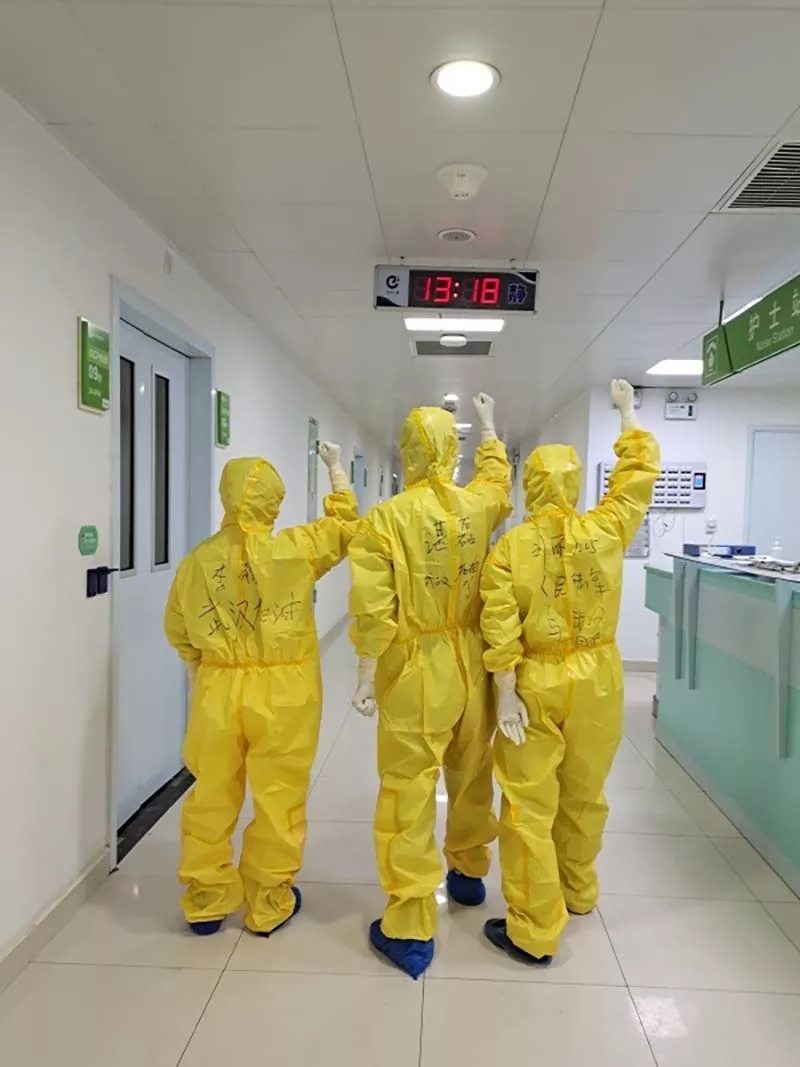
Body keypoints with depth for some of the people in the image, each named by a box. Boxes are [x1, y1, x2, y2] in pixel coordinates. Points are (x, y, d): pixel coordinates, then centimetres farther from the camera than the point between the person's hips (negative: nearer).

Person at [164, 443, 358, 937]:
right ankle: (269, 904, 27)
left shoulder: (197, 560, -2)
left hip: (217, 691, 3)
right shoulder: (297, 548, -12)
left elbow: (179, 630, 8)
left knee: (213, 796, 17)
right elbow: (346, 526, 5)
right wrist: (337, 469, 17)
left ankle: (207, 900, 32)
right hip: (282, 693, -2)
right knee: (278, 798, 12)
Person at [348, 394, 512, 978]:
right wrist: (489, 424, 40)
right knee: (472, 775, 23)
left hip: (416, 670, -5)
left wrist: (366, 676, -7)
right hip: (471, 663, 5)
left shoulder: (387, 518, -14)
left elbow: (373, 608, -17)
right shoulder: (478, 504, -1)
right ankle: (470, 873, 46)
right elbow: (497, 476, 24)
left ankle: (412, 929, 13)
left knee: (409, 794, 4)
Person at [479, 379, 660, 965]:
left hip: (535, 683, -3)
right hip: (597, 682, 4)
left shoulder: (509, 547, -12)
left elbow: (501, 630, -15)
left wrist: (506, 695, -9)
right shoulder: (606, 531, -7)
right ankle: (578, 891, 43)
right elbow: (639, 473, 9)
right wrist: (628, 413, 21)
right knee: (584, 794, 22)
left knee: (530, 807, 6)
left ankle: (535, 932, 16)